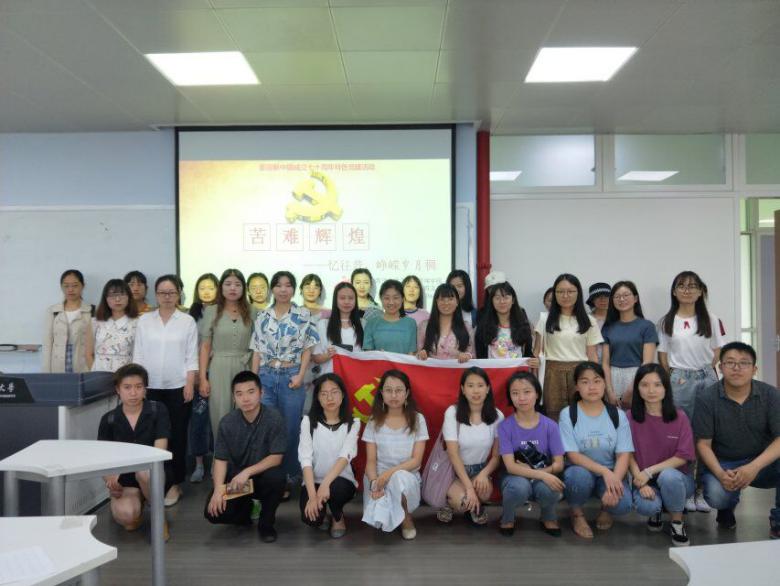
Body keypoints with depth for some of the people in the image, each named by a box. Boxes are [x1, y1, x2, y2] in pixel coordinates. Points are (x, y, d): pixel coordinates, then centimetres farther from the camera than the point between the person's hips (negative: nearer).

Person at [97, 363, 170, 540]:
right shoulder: (108, 419, -1)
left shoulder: (158, 410, -7)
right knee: (125, 515, -29)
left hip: (153, 474, -1)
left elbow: (160, 450, -17)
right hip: (124, 481, 1)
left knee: (144, 470, -37)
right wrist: (110, 479, -22)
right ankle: (138, 509, 11)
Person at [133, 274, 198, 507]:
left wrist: (190, 384, -7)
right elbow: (138, 354, 6)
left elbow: (191, 356, 0)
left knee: (177, 435, 3)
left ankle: (174, 484, 12)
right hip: (151, 386, 2)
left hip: (178, 387, -1)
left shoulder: (187, 321, 1)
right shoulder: (144, 320, 6)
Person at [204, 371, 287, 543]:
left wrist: (247, 472, -30)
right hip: (234, 478, 2)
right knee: (214, 513, -21)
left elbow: (276, 458, -19)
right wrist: (218, 489, -23)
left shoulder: (274, 419, -17)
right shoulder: (227, 423, -9)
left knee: (276, 476, -35)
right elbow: (220, 459, -8)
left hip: (262, 477, -2)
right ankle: (246, 508, 16)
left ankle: (266, 523, -6)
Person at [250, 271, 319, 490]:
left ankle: (288, 478, 19)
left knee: (290, 429, 4)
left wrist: (300, 375, -10)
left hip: (291, 377, -2)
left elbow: (307, 348, 0)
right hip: (266, 377, 2)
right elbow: (257, 351, 8)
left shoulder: (303, 315, 0)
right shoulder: (262, 317, 7)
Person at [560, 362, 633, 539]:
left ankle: (606, 509, 11)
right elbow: (573, 455, -14)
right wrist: (604, 471, -28)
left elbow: (624, 455, -7)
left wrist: (614, 481, -25)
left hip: (610, 474, 1)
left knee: (623, 503, -29)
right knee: (579, 475, -37)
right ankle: (577, 513, -3)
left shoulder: (617, 415, -2)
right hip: (580, 470, -1)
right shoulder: (568, 415, -8)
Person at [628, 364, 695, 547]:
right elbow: (629, 455, -4)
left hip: (677, 478, 0)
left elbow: (683, 456, -10)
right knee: (646, 506, -32)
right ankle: (656, 511, 10)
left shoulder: (679, 417, -7)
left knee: (668, 476, -36)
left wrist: (649, 471, -18)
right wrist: (640, 481, -19)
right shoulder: (631, 418, -5)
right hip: (644, 480, 1)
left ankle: (677, 522, -6)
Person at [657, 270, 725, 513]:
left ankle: (701, 489, 7)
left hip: (706, 379, 1)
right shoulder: (666, 322, 7)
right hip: (679, 381, -1)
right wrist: (673, 379, 0)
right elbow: (663, 356, 7)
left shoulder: (710, 320, 9)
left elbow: (717, 351, 9)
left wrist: (705, 372, -1)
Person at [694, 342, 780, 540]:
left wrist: (754, 467, -30)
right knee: (716, 496, -31)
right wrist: (720, 474, -26)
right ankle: (728, 507, 12)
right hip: (723, 464, -1)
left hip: (763, 463, 1)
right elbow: (703, 444, -8)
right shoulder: (706, 398, -11)